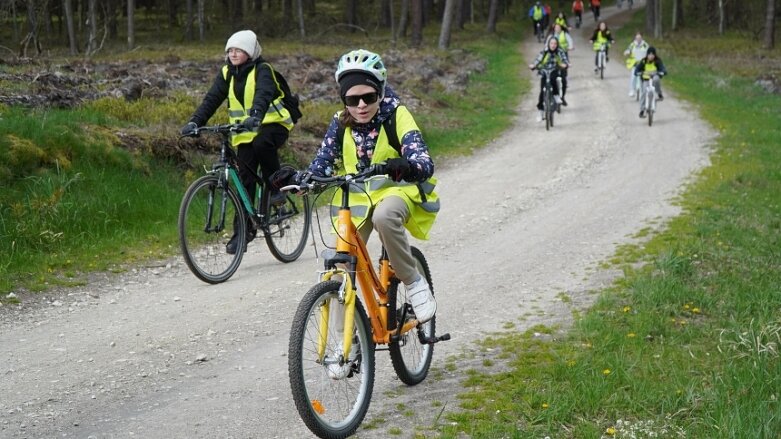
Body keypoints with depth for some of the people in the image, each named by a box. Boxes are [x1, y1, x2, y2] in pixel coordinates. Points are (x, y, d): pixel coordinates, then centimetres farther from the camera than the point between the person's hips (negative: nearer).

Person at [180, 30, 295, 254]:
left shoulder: (262, 70, -11)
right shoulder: (227, 73, 4)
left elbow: (263, 94, -29)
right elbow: (212, 99, -4)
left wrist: (256, 116, -49)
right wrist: (195, 121, -20)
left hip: (273, 124, -5)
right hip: (245, 132, 5)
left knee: (261, 143, -37)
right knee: (245, 179, -2)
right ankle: (244, 229, 3)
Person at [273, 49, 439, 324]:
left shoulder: (397, 116, -15)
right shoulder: (341, 124, -5)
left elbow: (425, 163, -27)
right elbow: (321, 167, -6)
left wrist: (407, 167, -51)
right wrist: (294, 179, -28)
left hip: (397, 190, -4)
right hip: (357, 196, 4)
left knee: (384, 216, -39)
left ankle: (414, 282, -18)